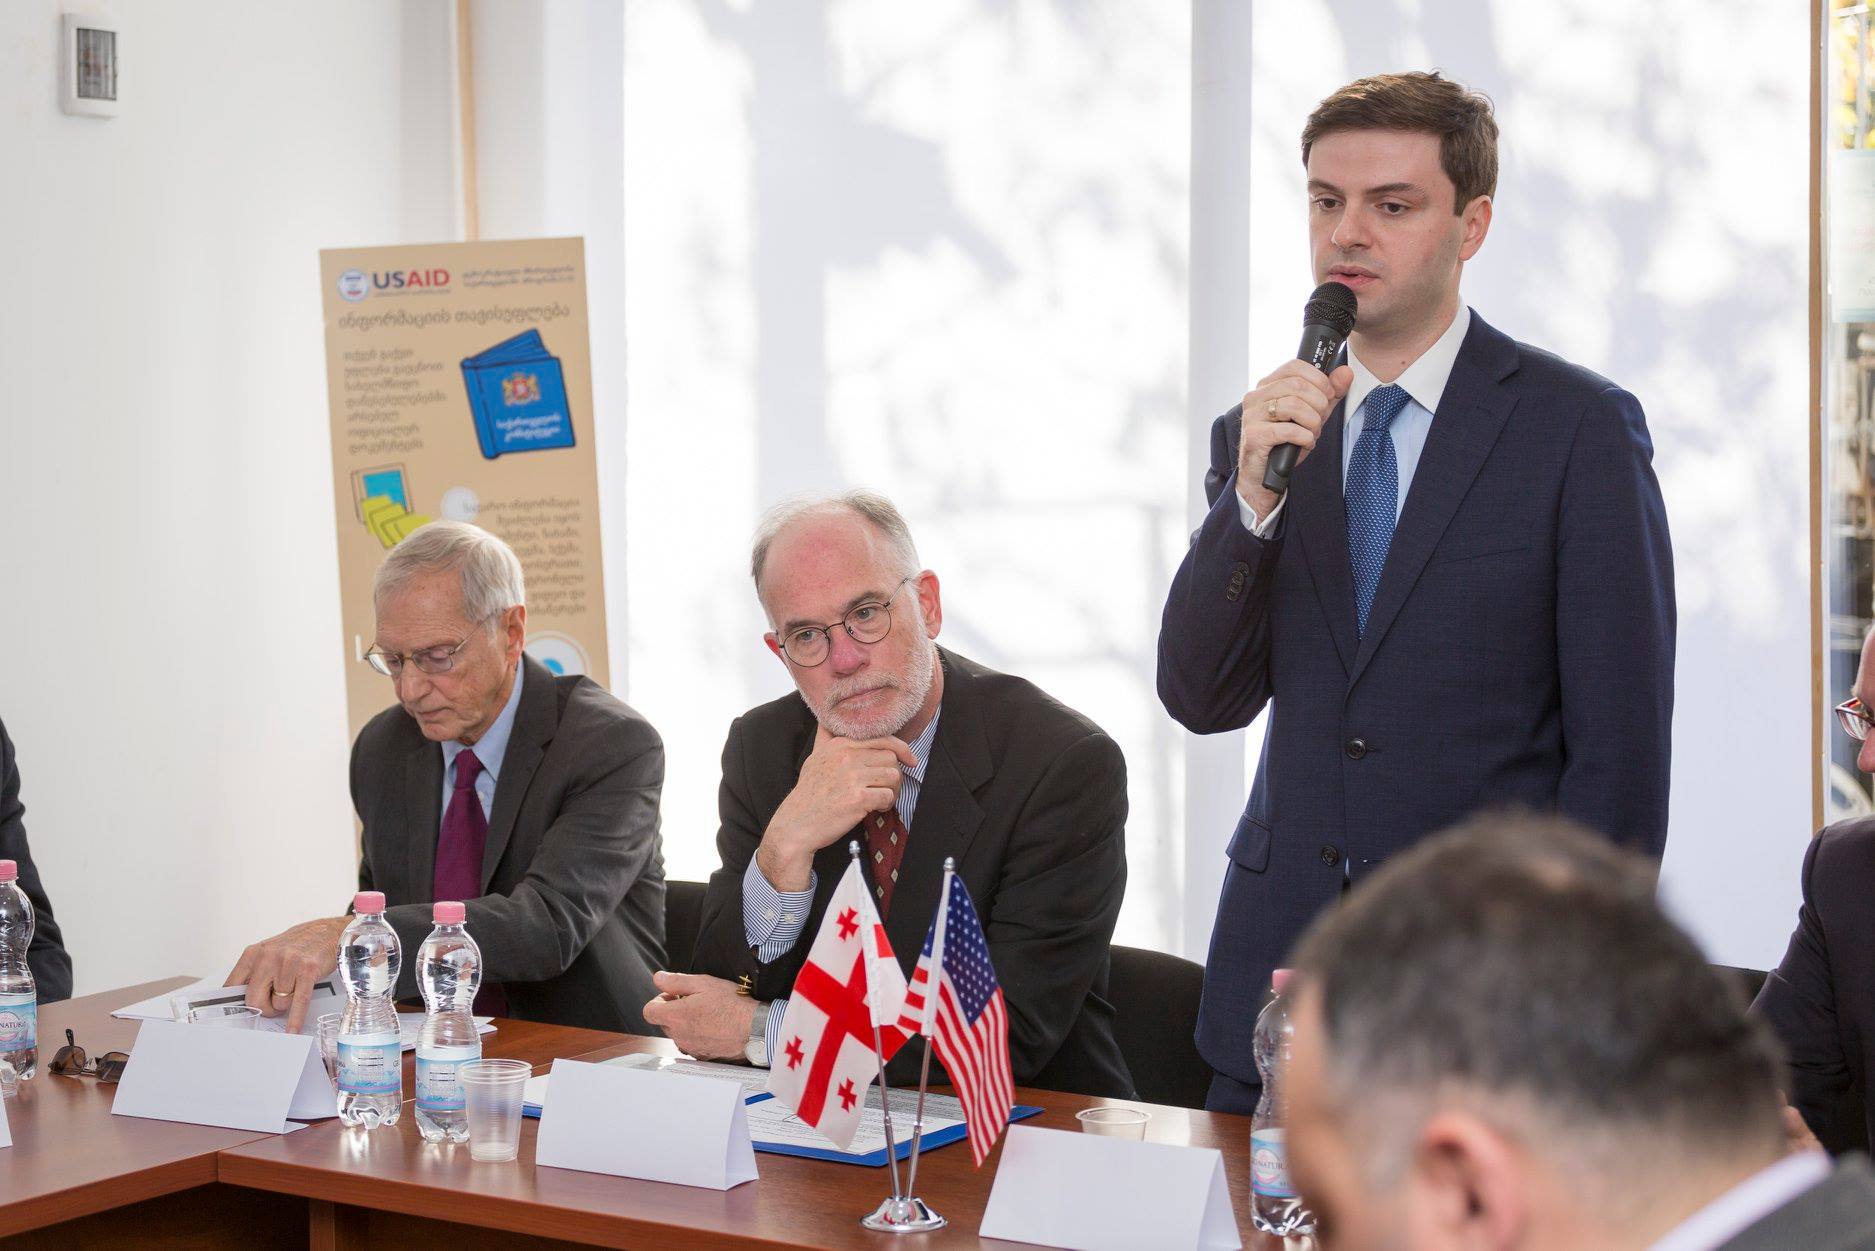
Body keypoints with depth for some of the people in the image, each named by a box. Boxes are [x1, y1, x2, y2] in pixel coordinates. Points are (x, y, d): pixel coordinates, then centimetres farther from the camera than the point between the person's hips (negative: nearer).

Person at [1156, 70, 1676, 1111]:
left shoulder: (1581, 428, -4)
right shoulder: (1260, 431, 9)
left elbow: (1621, 744, -6)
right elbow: (1202, 701, 1)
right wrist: (1254, 496, -13)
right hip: (1276, 977, 4)